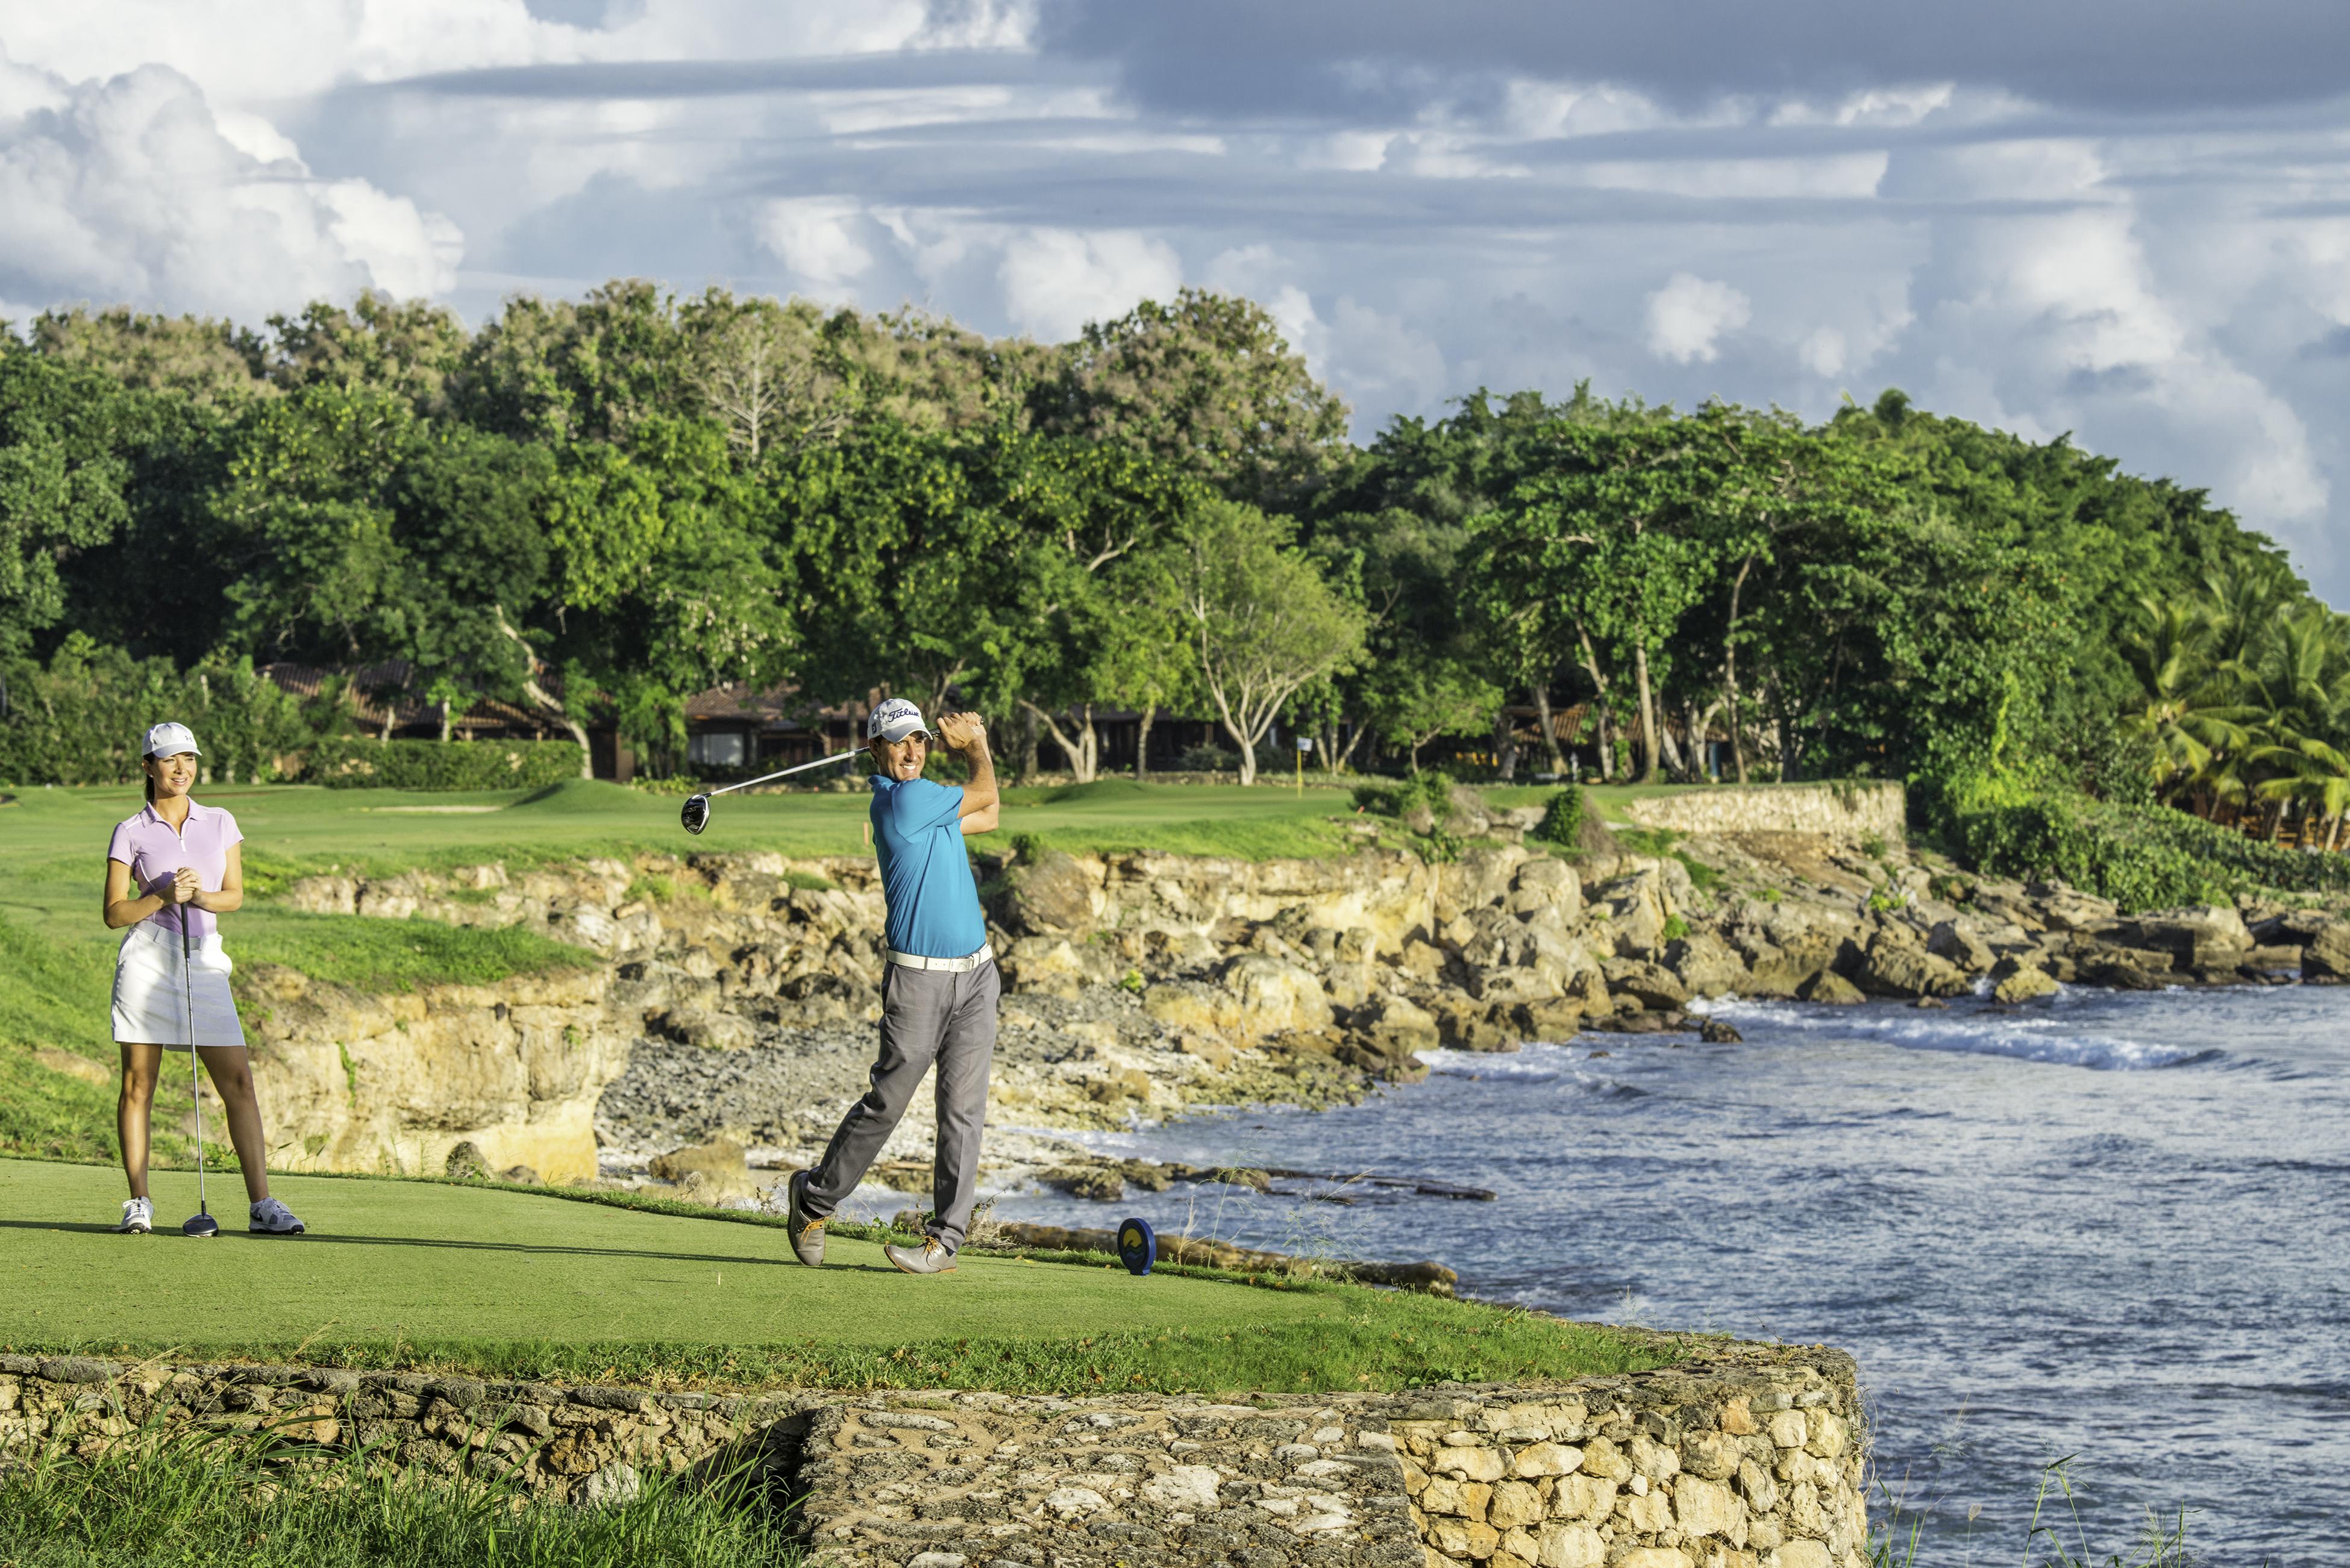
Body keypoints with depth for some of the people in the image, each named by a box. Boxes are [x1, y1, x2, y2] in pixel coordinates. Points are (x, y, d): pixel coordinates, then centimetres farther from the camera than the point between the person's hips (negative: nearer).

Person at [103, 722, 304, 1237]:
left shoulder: (221, 823, 12)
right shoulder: (131, 833, 3)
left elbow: (235, 895, 9)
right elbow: (114, 913, 1)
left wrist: (202, 895, -12)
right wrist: (163, 896, -14)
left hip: (204, 962, 2)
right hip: (148, 958, -2)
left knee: (238, 1082, -5)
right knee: (138, 1084, -1)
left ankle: (261, 1205, -7)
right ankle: (139, 1203, 7)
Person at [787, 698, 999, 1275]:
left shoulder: (927, 800, 14)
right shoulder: (902, 800, -13)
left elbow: (987, 817, 23)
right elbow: (983, 795, -2)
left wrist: (972, 742, 14)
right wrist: (974, 748, 17)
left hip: (976, 974, 7)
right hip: (919, 978, -7)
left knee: (963, 1111, -1)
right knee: (886, 1103, -2)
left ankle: (945, 1241, -1)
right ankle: (813, 1197, 19)